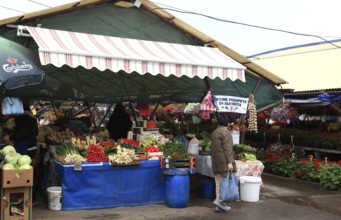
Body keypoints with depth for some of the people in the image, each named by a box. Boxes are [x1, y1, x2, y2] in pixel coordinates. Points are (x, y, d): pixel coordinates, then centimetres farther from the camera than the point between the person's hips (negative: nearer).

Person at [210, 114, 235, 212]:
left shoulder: (213, 133, 18)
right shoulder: (226, 132, -7)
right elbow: (227, 148, -15)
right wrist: (230, 161, -18)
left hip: (216, 164, 8)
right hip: (224, 163, -8)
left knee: (218, 183, 8)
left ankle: (219, 206, 9)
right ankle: (219, 200, -15)